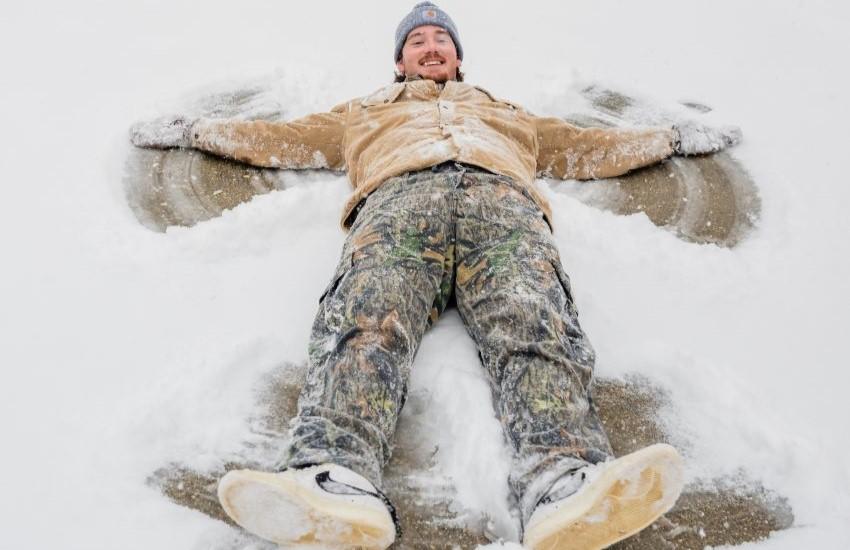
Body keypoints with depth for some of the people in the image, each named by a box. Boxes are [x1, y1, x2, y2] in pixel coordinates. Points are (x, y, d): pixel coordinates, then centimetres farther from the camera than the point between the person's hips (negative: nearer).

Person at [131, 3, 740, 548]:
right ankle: (336, 479, -56)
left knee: (536, 324, -33)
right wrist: (193, 130, 39)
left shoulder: (507, 113, 46)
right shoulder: (367, 110, 45)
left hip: (499, 196, 1)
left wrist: (676, 137, 42)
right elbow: (285, 137, 42)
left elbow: (587, 146, 44)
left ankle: (564, 480, -55)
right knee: (367, 321, -35)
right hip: (398, 195, 0)